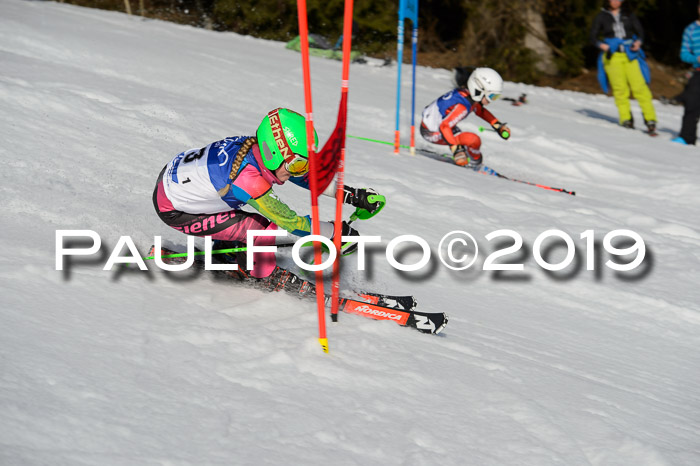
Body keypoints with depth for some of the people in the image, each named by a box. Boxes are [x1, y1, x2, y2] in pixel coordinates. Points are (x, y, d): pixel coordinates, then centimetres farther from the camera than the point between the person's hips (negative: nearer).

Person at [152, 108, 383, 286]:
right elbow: (290, 221, -26)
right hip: (172, 210, -8)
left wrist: (353, 195, 2)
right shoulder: (249, 179, -34)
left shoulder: (256, 147, -10)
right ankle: (263, 274, 11)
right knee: (263, 229, -13)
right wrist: (337, 233, -19)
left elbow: (308, 177, 2)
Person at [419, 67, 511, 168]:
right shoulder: (461, 107, -31)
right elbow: (444, 127, -34)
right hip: (431, 133, -10)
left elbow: (480, 110, 15)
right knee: (474, 140, -19)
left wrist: (498, 125, 11)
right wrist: (455, 149, -34)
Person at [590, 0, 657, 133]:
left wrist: (638, 42, -7)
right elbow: (593, 36, 9)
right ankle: (626, 119, -1)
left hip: (630, 55, 0)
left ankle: (650, 119, -14)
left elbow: (639, 31, 15)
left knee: (639, 86, -11)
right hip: (612, 56, 0)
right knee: (620, 89, -9)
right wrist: (601, 45, -13)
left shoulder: (628, 16, 15)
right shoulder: (602, 17, 11)